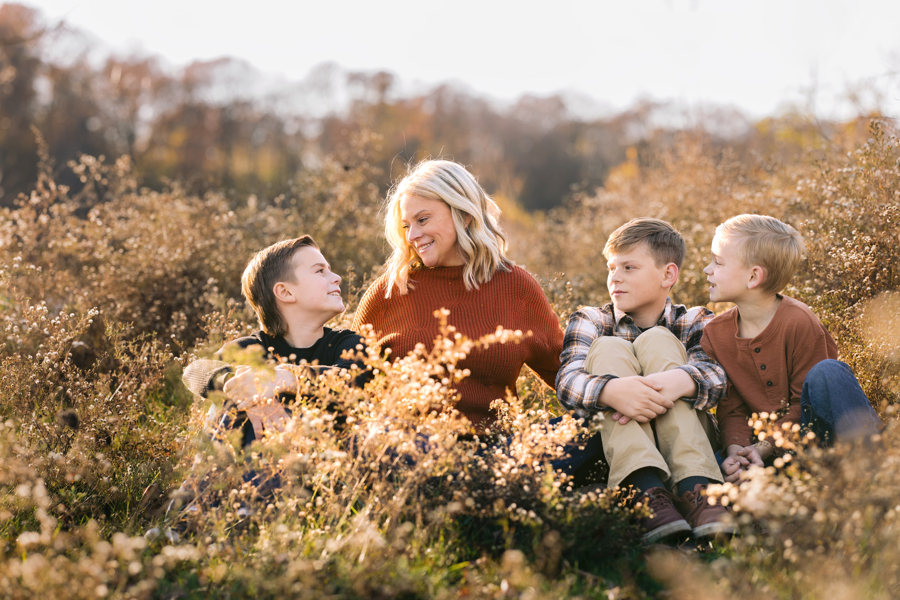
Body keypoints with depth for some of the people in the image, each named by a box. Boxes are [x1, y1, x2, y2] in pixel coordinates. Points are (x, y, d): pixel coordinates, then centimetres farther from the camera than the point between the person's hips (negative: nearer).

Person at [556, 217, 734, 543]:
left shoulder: (694, 322, 11)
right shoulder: (590, 322, 11)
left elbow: (715, 374, -14)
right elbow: (568, 381, -11)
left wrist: (680, 380, -39)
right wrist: (611, 390, -36)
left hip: (684, 441, 0)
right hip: (613, 448, 1)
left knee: (656, 341, -15)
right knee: (609, 348, -17)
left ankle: (695, 487, -39)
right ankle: (647, 490, -43)